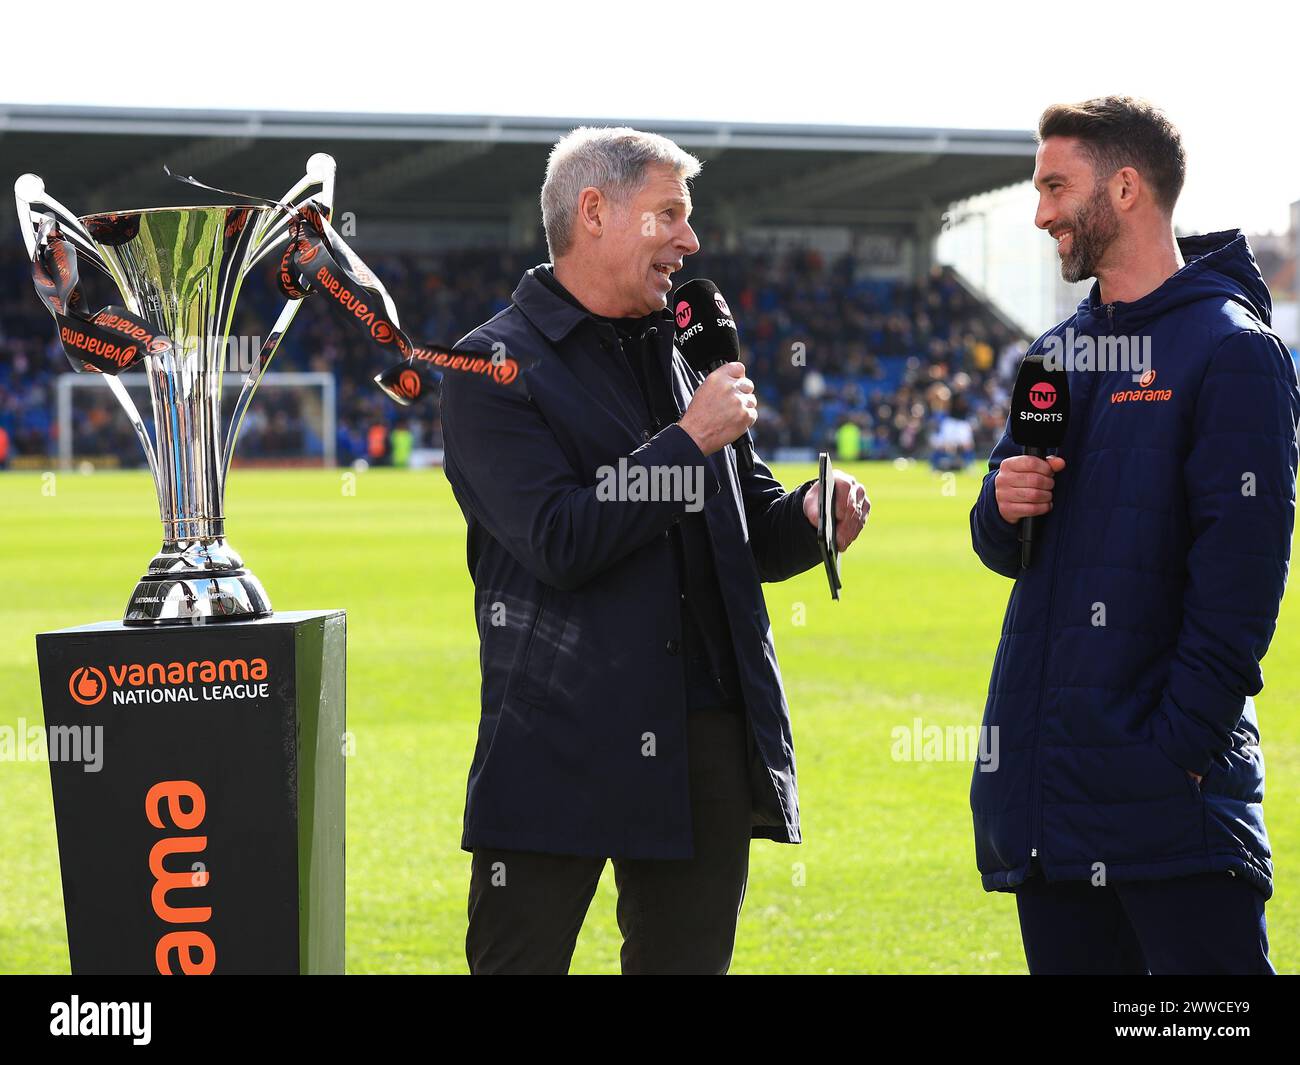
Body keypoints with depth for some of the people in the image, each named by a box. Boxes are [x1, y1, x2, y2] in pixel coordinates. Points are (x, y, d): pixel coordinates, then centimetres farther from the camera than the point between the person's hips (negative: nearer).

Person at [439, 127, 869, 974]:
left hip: (711, 739, 7)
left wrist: (807, 518, -1)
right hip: (564, 745, -6)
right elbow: (558, 542, -18)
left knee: (690, 954, 10)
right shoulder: (496, 366, -6)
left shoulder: (681, 355, 17)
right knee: (519, 961, -2)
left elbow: (744, 531, 21)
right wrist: (690, 441, -13)